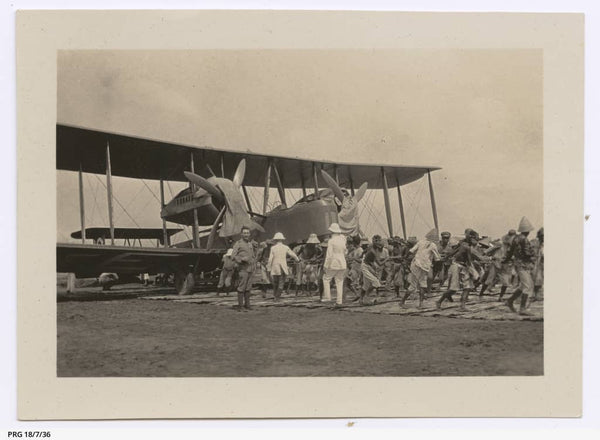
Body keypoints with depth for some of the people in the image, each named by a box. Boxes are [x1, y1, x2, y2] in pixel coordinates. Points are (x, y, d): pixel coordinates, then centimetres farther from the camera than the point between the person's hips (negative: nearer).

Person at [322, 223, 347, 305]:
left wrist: (325, 266, -11)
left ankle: (327, 296, 4)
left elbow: (329, 255, -14)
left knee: (326, 279, 11)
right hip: (342, 264, 5)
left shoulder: (331, 241, -11)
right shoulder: (342, 240, 8)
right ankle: (339, 300, 5)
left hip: (333, 264, -5)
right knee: (339, 282, 8)